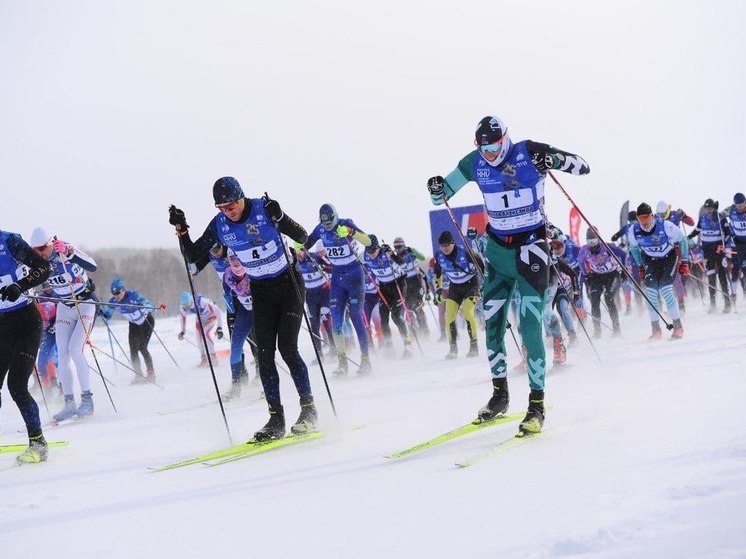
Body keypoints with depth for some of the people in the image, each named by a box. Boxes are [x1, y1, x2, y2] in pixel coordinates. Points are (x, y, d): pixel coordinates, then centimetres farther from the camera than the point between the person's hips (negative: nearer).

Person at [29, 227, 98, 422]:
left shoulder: (67, 251, -22)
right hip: (64, 308, 5)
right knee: (62, 355, -2)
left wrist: (68, 253, -46)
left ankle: (87, 399, -14)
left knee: (75, 349, -19)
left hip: (85, 304, -5)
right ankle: (69, 404, 3)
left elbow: (92, 266, -36)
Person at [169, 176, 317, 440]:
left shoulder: (264, 209, -17)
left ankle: (309, 409, -2)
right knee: (264, 354, -4)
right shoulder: (219, 225, -6)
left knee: (287, 348, -13)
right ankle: (276, 418, 0)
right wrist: (181, 230, -16)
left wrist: (279, 218, -35)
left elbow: (302, 237, -19)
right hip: (261, 292, 4)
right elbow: (192, 255, -1)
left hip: (289, 284, -4)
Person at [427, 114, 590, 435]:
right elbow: (444, 192, 10)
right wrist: (437, 191, -14)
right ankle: (499, 393, 22)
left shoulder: (528, 154, -14)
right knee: (492, 322, 6)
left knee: (530, 325, -12)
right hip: (498, 248, 5)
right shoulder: (475, 163, -3)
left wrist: (554, 160, -31)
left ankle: (537, 403, -7)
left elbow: (583, 167, -12)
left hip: (531, 246, -5)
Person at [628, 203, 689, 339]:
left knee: (666, 290, -18)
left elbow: (682, 240, -10)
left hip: (669, 258, -3)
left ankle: (678, 328, -7)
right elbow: (633, 248, 5)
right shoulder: (633, 231, -18)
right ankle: (656, 330, 2)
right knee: (651, 293, -9)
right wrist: (640, 266, 9)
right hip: (650, 260, 3)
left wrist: (685, 262, -6)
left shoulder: (666, 226, -28)